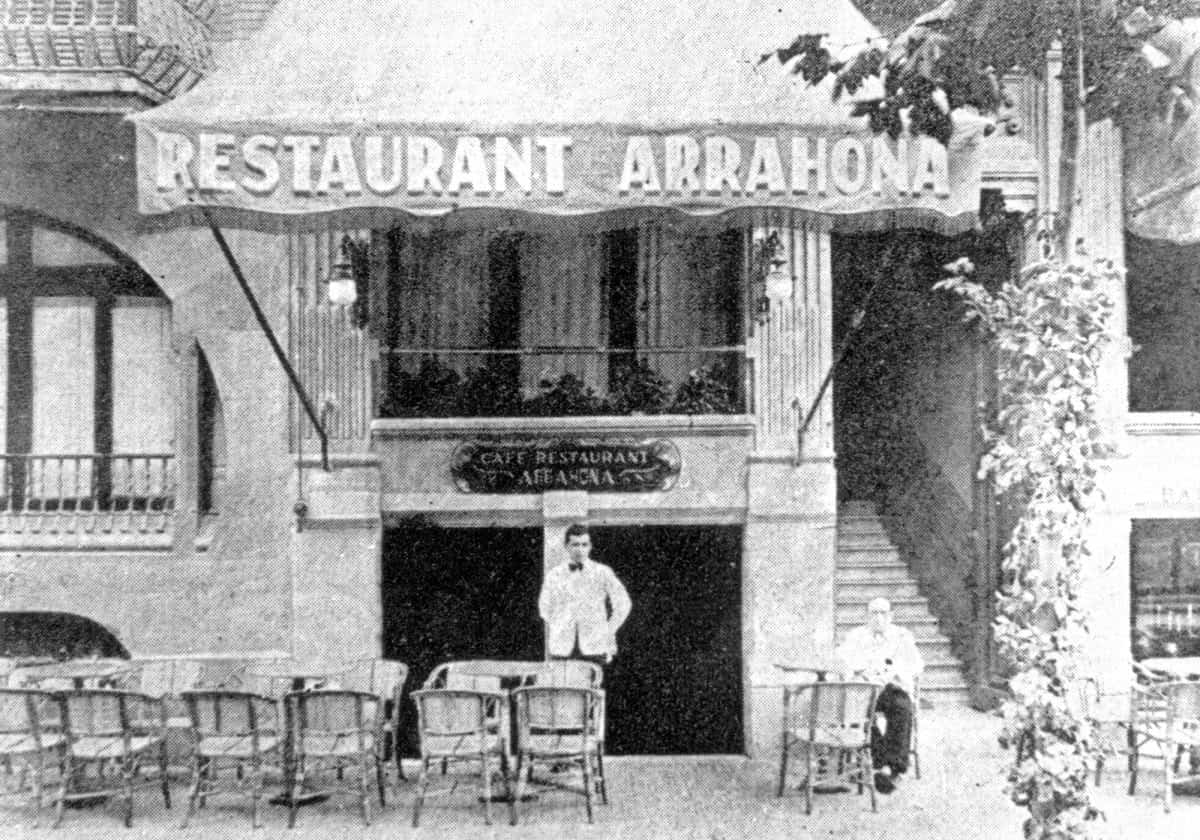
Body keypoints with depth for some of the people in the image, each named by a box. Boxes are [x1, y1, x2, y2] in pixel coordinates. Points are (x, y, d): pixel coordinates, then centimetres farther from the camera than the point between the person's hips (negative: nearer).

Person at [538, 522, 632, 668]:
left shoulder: (602, 572, 4)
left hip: (594, 647, -1)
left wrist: (608, 631, 7)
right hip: (562, 649, 1)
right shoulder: (554, 575, 8)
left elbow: (623, 604, 10)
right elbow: (545, 607, 21)